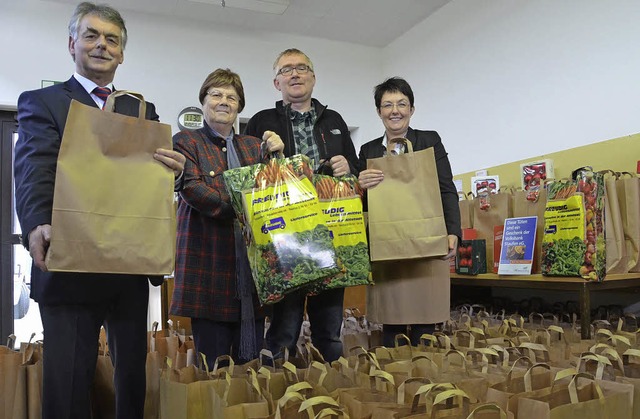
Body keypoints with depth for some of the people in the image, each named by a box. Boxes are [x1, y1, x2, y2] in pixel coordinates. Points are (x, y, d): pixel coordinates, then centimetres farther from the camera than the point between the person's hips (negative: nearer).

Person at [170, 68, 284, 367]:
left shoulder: (254, 146, 20)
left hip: (253, 259, 4)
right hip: (210, 259, -4)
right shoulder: (185, 141, 7)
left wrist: (275, 154, -3)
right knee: (213, 364, 0)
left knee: (252, 361, 8)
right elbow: (192, 188, -10)